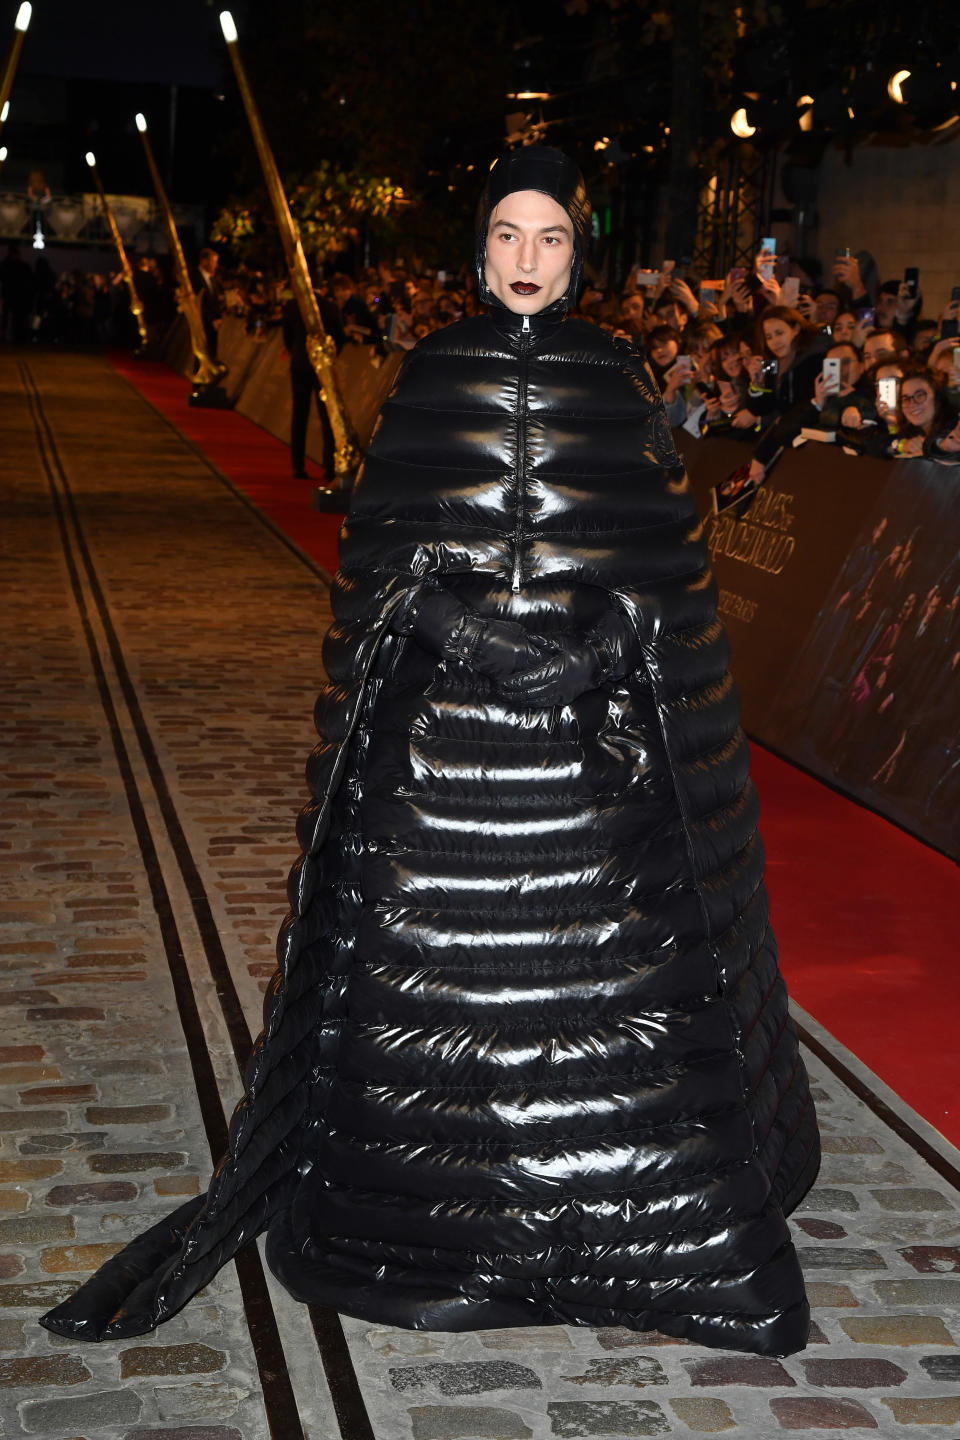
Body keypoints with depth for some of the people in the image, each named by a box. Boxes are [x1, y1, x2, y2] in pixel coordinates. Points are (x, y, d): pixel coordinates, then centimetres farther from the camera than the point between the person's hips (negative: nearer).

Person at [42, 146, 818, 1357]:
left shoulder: (617, 379, 7)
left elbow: (665, 552, 4)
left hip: (592, 720, 0)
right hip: (444, 717, 0)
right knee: (435, 954, 2)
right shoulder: (430, 373, 7)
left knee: (599, 953, 1)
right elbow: (381, 541, 3)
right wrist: (456, 625, -13)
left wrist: (600, 646, -12)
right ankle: (433, 1189, 16)